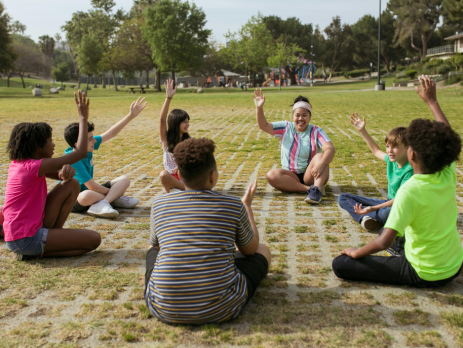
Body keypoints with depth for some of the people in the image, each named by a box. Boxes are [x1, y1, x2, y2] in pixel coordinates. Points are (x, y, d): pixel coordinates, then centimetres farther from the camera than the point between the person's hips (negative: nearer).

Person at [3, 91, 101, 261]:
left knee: (72, 185, 7)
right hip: (26, 239, -9)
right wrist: (83, 118, -8)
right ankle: (35, 253, -6)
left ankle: (53, 236, 7)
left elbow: (61, 175, 14)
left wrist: (66, 171, -12)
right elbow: (81, 153, -15)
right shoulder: (35, 166, -19)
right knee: (94, 239, -9)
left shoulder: (17, 164, 10)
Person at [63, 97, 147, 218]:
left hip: (89, 191, 9)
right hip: (72, 200, -9)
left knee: (124, 180, 1)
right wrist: (114, 192, -11)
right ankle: (113, 199, -17)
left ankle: (101, 203, -22)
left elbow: (111, 133, -1)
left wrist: (131, 115, -6)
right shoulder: (73, 160, -27)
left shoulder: (87, 148, -6)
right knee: (87, 196, -45)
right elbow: (92, 186, -26)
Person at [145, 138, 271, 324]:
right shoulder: (234, 206, -5)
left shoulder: (159, 205, 0)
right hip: (220, 309, -2)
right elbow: (250, 249, 13)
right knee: (263, 250, 22)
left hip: (164, 310, 2)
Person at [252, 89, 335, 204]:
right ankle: (310, 189, -36)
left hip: (310, 175, -2)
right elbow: (263, 125, -3)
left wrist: (321, 164, -42)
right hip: (291, 176, 2)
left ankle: (317, 187, -49)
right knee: (271, 175, -28)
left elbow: (330, 149, -21)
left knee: (320, 156, -28)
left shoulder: (316, 132, -4)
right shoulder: (286, 128, 4)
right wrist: (259, 108, -21)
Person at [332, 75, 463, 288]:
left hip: (423, 275, -7)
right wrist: (432, 101, 16)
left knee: (340, 264, -8)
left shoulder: (410, 191, -29)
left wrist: (356, 252, -15)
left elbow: (384, 241, -34)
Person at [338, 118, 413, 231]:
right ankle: (370, 218, -23)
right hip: (389, 203, 9)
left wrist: (373, 208, -35)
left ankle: (370, 216, -12)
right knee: (343, 198, 2)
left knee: (385, 213, -47)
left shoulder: (410, 170, -21)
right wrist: (363, 131, 25)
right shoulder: (392, 160, 2)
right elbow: (376, 151, 26)